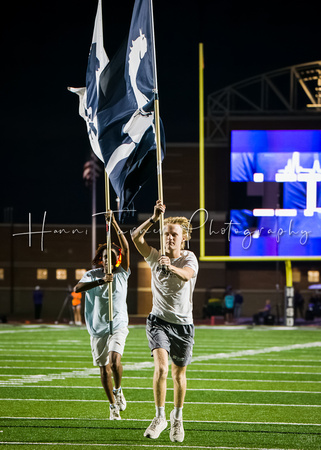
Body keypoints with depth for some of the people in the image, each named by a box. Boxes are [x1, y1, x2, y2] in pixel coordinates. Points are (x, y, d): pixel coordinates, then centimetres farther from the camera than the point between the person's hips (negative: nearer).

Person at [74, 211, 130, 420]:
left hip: (118, 325, -1)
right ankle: (113, 406, 19)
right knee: (104, 368, 4)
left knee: (115, 359, -23)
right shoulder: (93, 275, -2)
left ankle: (118, 389, 5)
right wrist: (101, 281, -35)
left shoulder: (122, 273, -2)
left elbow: (126, 248, -15)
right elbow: (77, 288, -21)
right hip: (98, 328, 1)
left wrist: (114, 223, -24)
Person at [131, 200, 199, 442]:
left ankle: (177, 418, 31)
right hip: (159, 320, 0)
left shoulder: (189, 258, -7)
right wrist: (155, 218, -28)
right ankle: (160, 417, -9)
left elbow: (187, 275, -31)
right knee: (161, 367, -20)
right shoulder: (156, 257, -1)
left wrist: (172, 267, -51)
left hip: (183, 324, 0)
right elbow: (136, 236, -17)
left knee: (179, 374, 9)